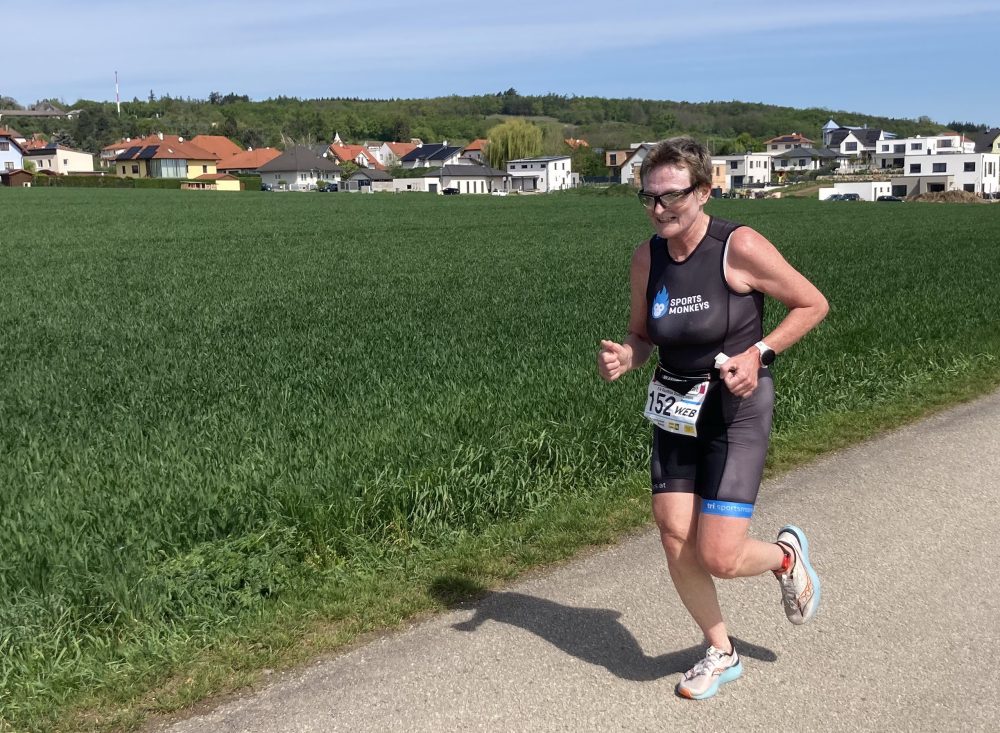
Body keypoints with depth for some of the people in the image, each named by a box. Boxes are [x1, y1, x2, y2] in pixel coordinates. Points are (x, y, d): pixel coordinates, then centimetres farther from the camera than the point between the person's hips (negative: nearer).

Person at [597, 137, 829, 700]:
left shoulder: (740, 246, -17)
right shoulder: (647, 258, -2)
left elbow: (814, 304, -7)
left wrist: (758, 354, -19)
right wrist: (622, 357, -14)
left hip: (737, 412, -5)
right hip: (675, 414, 5)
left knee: (718, 559, -8)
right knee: (677, 548, 4)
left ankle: (786, 554, 28)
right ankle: (722, 655, 29)